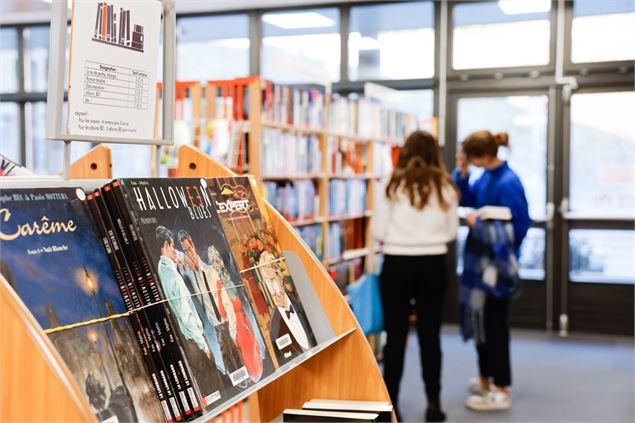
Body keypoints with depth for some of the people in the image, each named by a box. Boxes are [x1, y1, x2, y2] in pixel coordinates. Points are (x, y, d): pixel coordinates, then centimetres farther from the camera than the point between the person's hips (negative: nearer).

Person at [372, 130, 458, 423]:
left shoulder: (392, 185, -6)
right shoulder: (445, 187, 1)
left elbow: (378, 231, -5)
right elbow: (451, 232, 6)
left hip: (397, 264, -2)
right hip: (433, 265, 2)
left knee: (395, 335, 6)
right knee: (430, 334, 10)